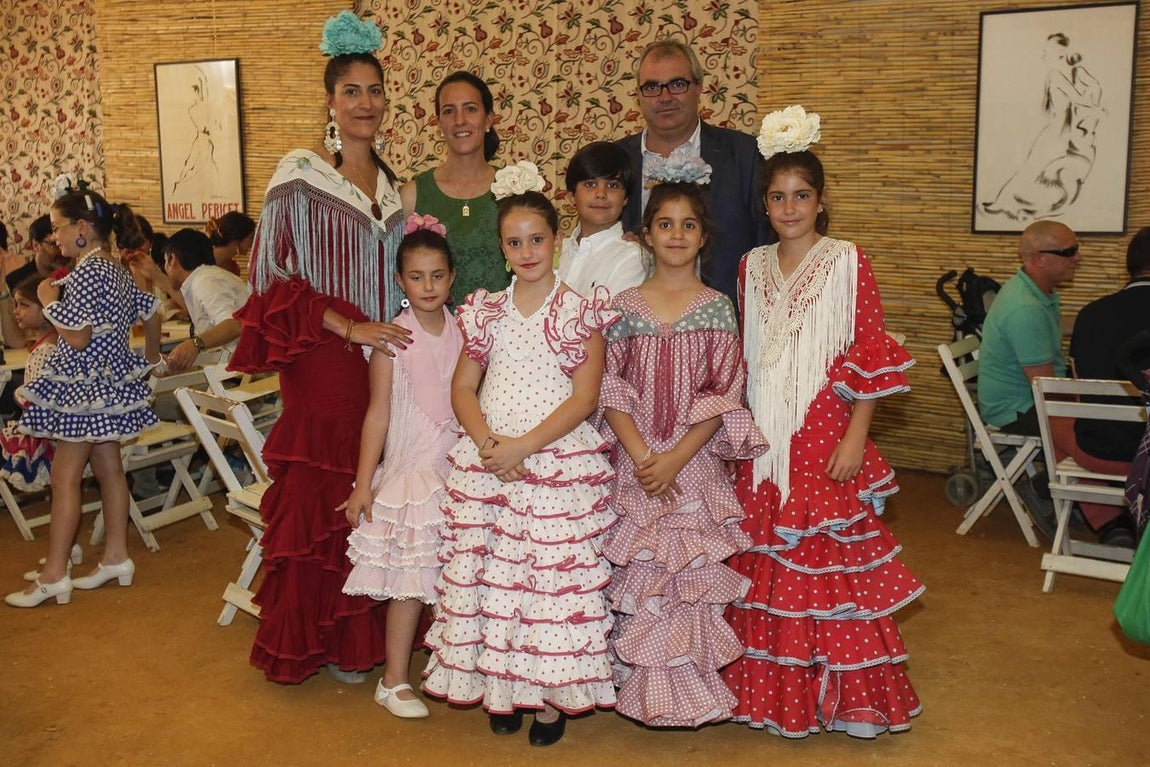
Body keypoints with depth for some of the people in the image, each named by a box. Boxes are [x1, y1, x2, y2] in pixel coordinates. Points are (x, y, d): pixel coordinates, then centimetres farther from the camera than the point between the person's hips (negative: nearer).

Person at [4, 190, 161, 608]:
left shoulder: (86, 274, -19)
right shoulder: (118, 271, 9)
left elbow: (77, 337, -24)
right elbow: (151, 313, 19)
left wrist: (49, 301, -11)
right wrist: (151, 358, 30)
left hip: (83, 387, -9)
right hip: (111, 382, 9)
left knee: (65, 476, -4)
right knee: (109, 469, 13)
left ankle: (54, 576, 1)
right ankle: (116, 558, 20)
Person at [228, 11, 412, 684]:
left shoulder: (388, 180, 13)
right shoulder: (302, 174, -5)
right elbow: (278, 275, -9)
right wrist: (349, 327, -16)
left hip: (383, 353, 5)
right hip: (324, 360, -5)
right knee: (322, 495, 0)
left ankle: (365, 632, 22)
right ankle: (318, 641, 16)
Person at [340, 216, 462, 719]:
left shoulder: (463, 331, 4)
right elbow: (379, 414, -6)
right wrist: (363, 484, -7)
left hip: (460, 470, 4)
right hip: (410, 470, -4)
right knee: (410, 582, 0)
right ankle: (394, 681, 14)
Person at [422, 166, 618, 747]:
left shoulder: (581, 311, 0)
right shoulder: (485, 312, 10)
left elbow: (585, 397, -7)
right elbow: (462, 388, 8)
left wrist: (524, 445, -16)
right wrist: (487, 444, -10)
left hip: (561, 463, -3)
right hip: (486, 465, 3)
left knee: (555, 574, -1)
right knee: (491, 572, 5)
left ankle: (553, 695, 14)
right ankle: (501, 686, 21)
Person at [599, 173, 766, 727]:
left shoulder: (717, 307, 1)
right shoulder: (625, 307, 4)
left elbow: (723, 396, -4)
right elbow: (611, 390, 0)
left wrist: (676, 458, -13)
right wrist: (641, 456, -12)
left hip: (697, 464, -1)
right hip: (636, 464, 1)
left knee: (694, 573, 0)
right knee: (639, 576, 4)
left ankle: (693, 686, 15)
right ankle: (646, 686, 19)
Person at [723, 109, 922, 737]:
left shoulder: (847, 262, -3)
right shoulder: (752, 266, 9)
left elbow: (871, 357, -6)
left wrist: (855, 438, -12)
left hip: (823, 438, -4)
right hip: (763, 442, 4)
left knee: (829, 561, -1)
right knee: (765, 561, 9)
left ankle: (840, 694, 15)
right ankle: (771, 688, 24)